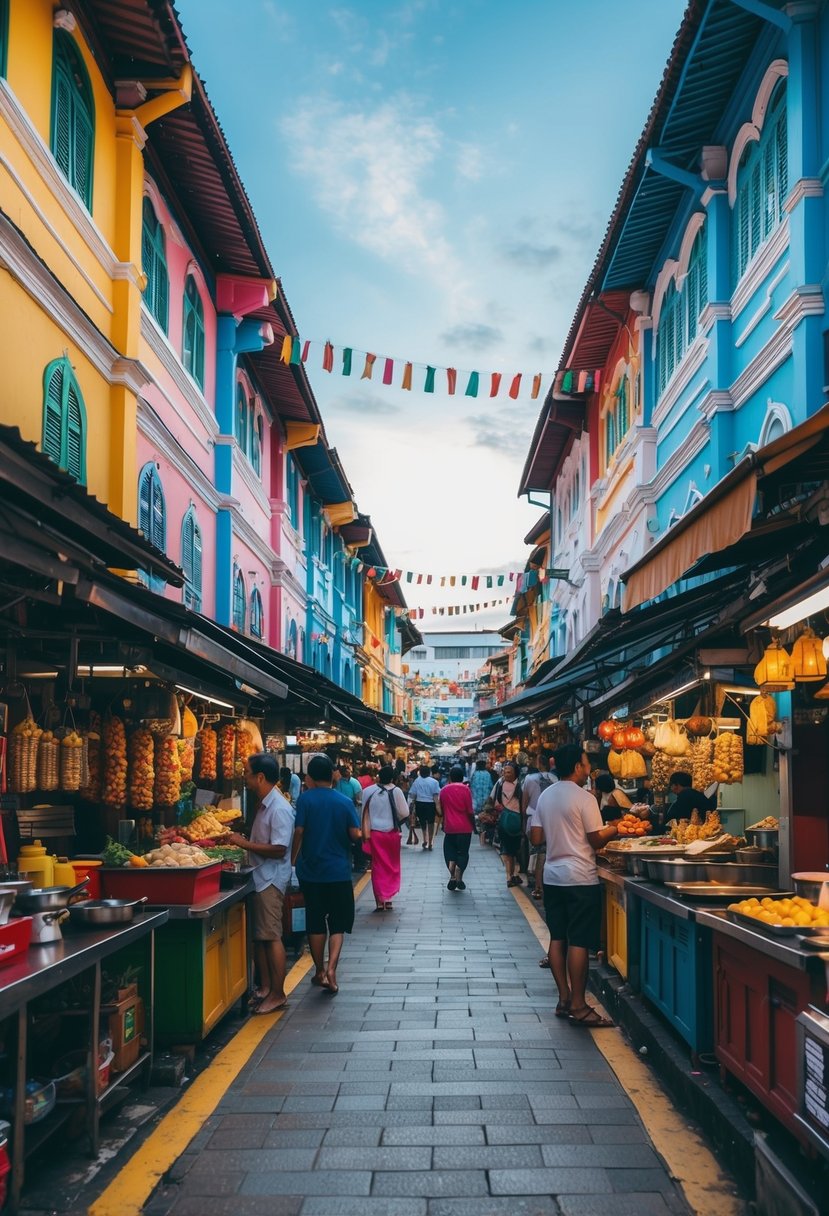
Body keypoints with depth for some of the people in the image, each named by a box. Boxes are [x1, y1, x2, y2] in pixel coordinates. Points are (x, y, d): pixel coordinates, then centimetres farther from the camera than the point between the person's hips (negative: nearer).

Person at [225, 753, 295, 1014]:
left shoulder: (279, 809, -19)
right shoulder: (265, 805, 11)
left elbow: (279, 849, -24)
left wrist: (245, 843, -20)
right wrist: (242, 841, 7)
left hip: (271, 880, -10)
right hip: (261, 878, 10)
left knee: (271, 937, -3)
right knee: (259, 936, 14)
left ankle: (278, 995, 5)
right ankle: (266, 988, 23)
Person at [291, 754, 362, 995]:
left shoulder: (305, 799, -7)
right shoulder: (345, 802, -2)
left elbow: (299, 832, -10)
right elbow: (356, 834, -6)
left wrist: (292, 860, 2)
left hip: (310, 870, 0)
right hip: (339, 872, 0)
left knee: (315, 923, 12)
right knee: (337, 924, 8)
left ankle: (320, 972, 20)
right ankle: (331, 968, -10)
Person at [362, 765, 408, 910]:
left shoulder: (369, 791, -5)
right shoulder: (396, 791, -10)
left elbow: (365, 814, -2)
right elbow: (405, 813, -10)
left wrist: (366, 834, 4)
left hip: (375, 833, 1)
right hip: (392, 833, -1)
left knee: (378, 867, 8)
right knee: (392, 867, 14)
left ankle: (379, 901, 3)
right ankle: (388, 898, 12)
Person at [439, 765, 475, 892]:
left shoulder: (444, 790, 2)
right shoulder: (465, 789, -8)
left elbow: (441, 810, 11)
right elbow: (470, 811, -9)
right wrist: (474, 825, 2)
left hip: (449, 827, 2)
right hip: (464, 827, -2)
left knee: (450, 852, 12)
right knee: (462, 853, 7)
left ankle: (452, 877, 2)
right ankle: (459, 879, 4)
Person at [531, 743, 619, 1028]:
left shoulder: (545, 796, 8)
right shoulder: (584, 798, -13)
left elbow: (537, 838, 10)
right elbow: (597, 841, -11)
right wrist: (613, 830, 8)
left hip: (552, 875, 7)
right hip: (580, 878, -7)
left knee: (558, 938, 11)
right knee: (579, 942, -4)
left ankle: (564, 999, 17)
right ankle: (578, 1006, -1)